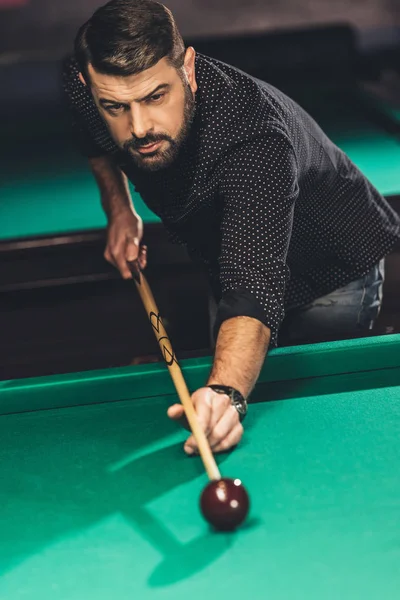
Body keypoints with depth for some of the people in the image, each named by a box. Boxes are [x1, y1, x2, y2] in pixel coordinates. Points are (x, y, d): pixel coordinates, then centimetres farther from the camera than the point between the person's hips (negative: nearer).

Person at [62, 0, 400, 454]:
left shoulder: (254, 140, -45)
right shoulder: (83, 81, -25)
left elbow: (254, 289, -59)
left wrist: (227, 392, -76)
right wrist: (118, 208, -9)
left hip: (331, 275, -6)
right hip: (229, 262, 6)